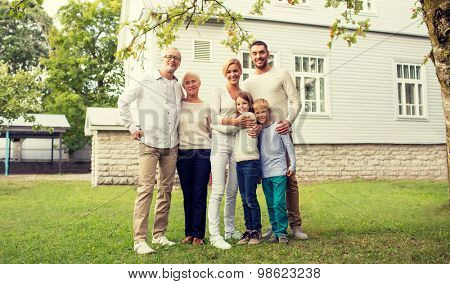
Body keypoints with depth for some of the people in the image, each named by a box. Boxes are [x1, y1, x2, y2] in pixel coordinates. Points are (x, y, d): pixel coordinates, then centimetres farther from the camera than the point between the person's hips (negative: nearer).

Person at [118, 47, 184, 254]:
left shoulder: (178, 87, 15)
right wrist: (132, 127, -3)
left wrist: (177, 131, 14)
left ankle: (159, 234, 18)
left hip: (171, 145, 6)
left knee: (166, 190, 8)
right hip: (149, 143, -5)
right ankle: (140, 239, -8)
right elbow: (123, 101, 4)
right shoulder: (146, 81, 1)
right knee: (146, 188, -11)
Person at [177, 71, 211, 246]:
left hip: (203, 152, 0)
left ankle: (198, 234, 7)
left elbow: (212, 132, 11)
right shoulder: (178, 105, 8)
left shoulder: (206, 108, 10)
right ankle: (189, 233, 15)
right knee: (187, 194, 4)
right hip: (183, 152, 1)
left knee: (200, 194, -1)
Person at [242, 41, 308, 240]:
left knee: (289, 180, -6)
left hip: (282, 133, -3)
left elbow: (296, 102, 1)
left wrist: (288, 121, -17)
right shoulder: (248, 83, 16)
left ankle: (295, 225, 1)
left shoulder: (281, 74, 6)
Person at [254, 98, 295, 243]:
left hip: (279, 172, -5)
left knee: (279, 203, -9)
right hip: (265, 174, 5)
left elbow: (289, 146, -1)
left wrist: (292, 165, -2)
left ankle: (282, 232, 2)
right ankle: (275, 231, 18)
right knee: (270, 205, 9)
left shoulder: (278, 127, -4)